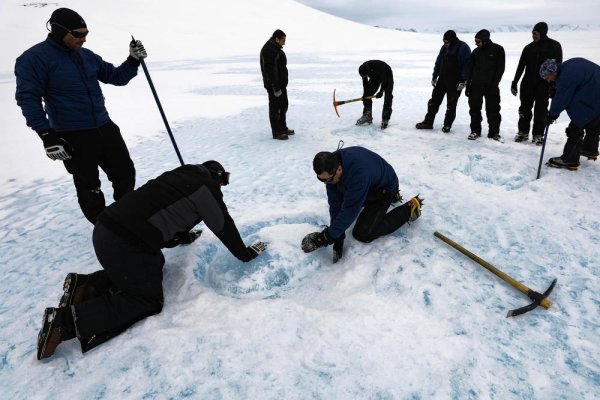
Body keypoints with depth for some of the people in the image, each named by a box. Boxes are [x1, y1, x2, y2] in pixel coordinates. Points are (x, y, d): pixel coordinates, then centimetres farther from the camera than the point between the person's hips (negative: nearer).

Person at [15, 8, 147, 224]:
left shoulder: (87, 55, 10)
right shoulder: (34, 58, -8)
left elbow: (116, 77, 16)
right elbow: (28, 98, -12)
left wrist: (133, 60, -2)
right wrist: (47, 136, -19)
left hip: (105, 127, 6)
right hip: (72, 137, -6)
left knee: (126, 173, 9)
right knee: (89, 187, 4)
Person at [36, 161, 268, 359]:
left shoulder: (181, 175, 22)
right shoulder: (207, 188, -1)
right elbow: (225, 227, 6)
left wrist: (183, 237, 49)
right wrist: (245, 254, 20)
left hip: (105, 227, 9)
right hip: (125, 246, -9)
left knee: (155, 264, 28)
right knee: (148, 300, 7)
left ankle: (87, 285, 15)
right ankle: (66, 320, -3)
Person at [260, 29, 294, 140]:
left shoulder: (276, 48, 14)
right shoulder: (269, 51, -19)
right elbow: (270, 70, -25)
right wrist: (276, 88, -26)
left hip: (281, 84, 10)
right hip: (274, 85, -10)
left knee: (283, 106, 18)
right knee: (275, 107, -3)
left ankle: (283, 128, 30)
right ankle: (276, 132, 4)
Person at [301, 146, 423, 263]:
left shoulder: (358, 173, -44)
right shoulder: (330, 167, -21)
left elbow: (350, 209, -38)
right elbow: (335, 203, -19)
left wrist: (328, 236, -33)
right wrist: (338, 235, -23)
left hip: (384, 188, -7)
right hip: (367, 189, 7)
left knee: (363, 234, -14)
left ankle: (410, 208, -3)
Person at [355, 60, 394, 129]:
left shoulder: (379, 67, -41)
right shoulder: (363, 69, -25)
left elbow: (384, 80, -27)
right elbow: (365, 82, -9)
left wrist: (381, 91, -24)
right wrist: (365, 93, -11)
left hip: (387, 76, -5)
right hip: (375, 77, 5)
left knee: (387, 98, -17)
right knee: (367, 95, -3)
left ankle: (385, 120, -11)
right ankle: (367, 116, 9)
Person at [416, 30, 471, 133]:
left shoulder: (463, 48, -12)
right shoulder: (444, 47, 6)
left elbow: (467, 65, -13)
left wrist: (463, 81, -18)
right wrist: (434, 76, 11)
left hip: (455, 82, -6)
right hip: (442, 79, 6)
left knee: (451, 105, 2)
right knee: (434, 100, 5)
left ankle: (447, 125, 12)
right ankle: (428, 122, 12)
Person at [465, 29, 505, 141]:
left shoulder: (497, 50, -1)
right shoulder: (476, 52, 9)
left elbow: (500, 68, -3)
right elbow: (470, 69, 11)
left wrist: (494, 84, -12)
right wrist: (468, 85, 4)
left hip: (491, 86, -3)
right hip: (475, 85, 3)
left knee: (493, 109, 1)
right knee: (474, 109, 5)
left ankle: (494, 132, 8)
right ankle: (475, 130, 15)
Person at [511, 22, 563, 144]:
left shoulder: (554, 46, 0)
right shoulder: (529, 47, 7)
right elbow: (521, 66, 11)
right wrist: (514, 83, 6)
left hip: (544, 84, -3)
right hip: (528, 83, 3)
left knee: (540, 110, -1)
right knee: (525, 108, 5)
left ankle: (538, 134, 7)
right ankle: (523, 132, 15)